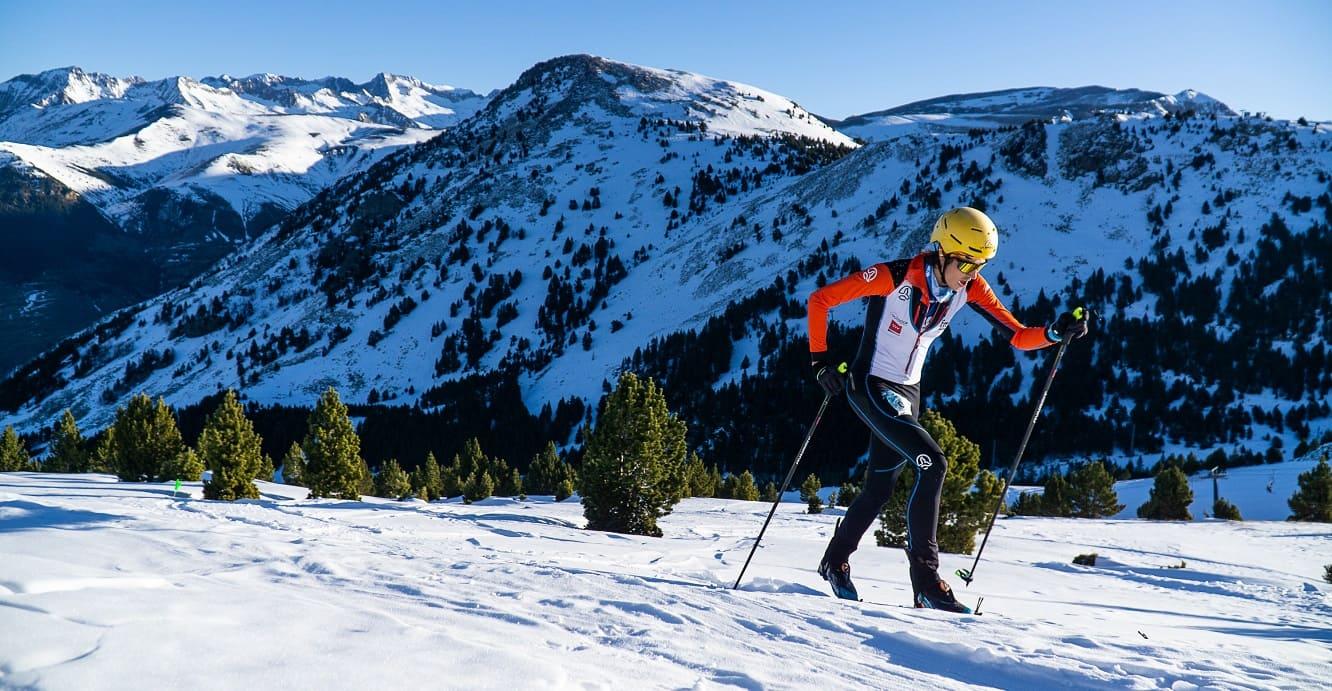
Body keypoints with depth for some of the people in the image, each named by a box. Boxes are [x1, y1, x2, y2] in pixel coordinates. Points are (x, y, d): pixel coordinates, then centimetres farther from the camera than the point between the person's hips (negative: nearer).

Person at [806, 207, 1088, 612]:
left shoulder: (969, 288, -6)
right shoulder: (896, 276, -22)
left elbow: (1018, 336, -8)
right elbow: (820, 300, -17)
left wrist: (1055, 333, -27)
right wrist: (820, 359, -17)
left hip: (908, 391, 7)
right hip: (869, 385, -7)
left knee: (880, 487, 17)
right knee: (932, 464, -22)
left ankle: (835, 561, 40)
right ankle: (926, 580, -17)